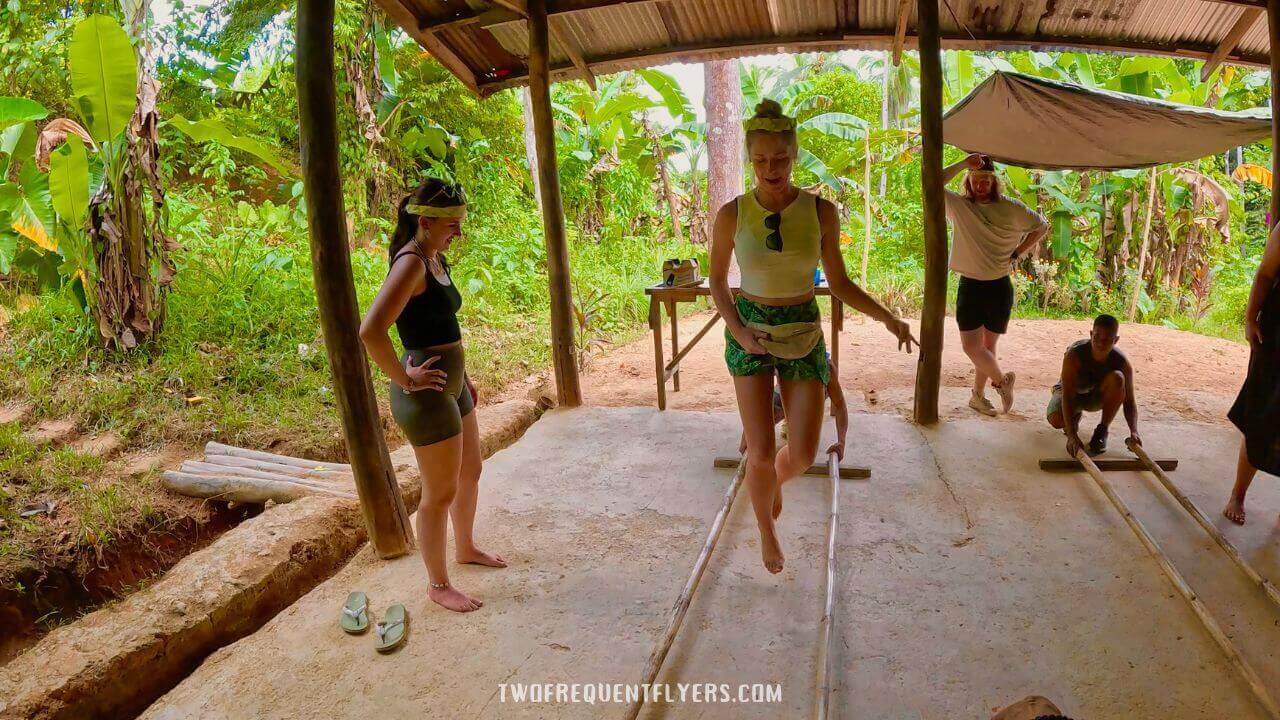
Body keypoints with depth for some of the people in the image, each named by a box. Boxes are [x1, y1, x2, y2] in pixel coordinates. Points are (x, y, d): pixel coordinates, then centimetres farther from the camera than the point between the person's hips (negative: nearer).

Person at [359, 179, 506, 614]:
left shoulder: (435, 260, 9)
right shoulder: (410, 263, -20)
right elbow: (371, 332, -32)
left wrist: (463, 376, 19)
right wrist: (404, 379, -21)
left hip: (453, 385, 10)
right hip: (427, 394, -10)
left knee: (470, 472, 25)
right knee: (441, 493, 4)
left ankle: (465, 549, 47)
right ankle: (439, 586, 22)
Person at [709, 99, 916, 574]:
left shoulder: (821, 212, -8)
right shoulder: (732, 214, -10)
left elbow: (838, 282, 2)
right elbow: (717, 280, 3)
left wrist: (886, 317, -10)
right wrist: (738, 331, -11)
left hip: (803, 334, 1)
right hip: (749, 331, -1)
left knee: (803, 453, 0)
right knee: (762, 451, -6)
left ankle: (774, 482, 39)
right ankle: (766, 530, 24)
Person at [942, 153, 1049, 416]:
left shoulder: (1010, 208, 0)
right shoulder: (958, 206, -2)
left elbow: (1042, 227, 12)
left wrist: (1017, 253, 3)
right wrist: (963, 164, -18)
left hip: (999, 287, 1)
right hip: (969, 286, 0)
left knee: (988, 346, 9)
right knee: (971, 346, -7)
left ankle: (978, 395, 25)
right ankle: (1002, 380, 18)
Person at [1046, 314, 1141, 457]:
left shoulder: (1122, 362, -24)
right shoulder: (1074, 355, -33)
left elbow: (1129, 401, -19)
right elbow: (1067, 396, -39)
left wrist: (1133, 432, -38)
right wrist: (1071, 435, -49)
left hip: (1097, 396, 2)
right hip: (1071, 391, -2)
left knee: (1117, 378, -32)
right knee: (1056, 419, -34)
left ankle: (1102, 430, -14)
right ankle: (1076, 416, 8)